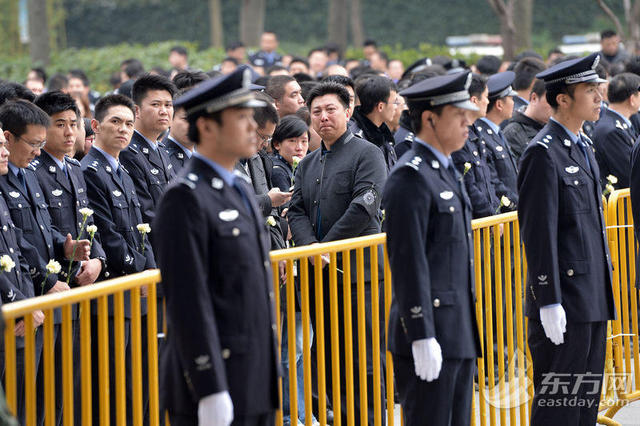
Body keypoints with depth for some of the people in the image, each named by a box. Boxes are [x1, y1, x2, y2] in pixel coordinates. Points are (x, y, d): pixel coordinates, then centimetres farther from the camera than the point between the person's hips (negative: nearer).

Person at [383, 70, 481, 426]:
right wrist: (422, 337, -21)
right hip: (430, 332, -10)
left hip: (460, 334, 10)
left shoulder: (448, 171, 17)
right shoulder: (411, 177, -13)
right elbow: (409, 262, -18)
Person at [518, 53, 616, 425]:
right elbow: (539, 233, -17)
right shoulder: (544, 153, -13)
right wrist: (550, 302, -20)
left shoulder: (583, 147, 16)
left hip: (594, 298, 9)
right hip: (565, 298, -9)